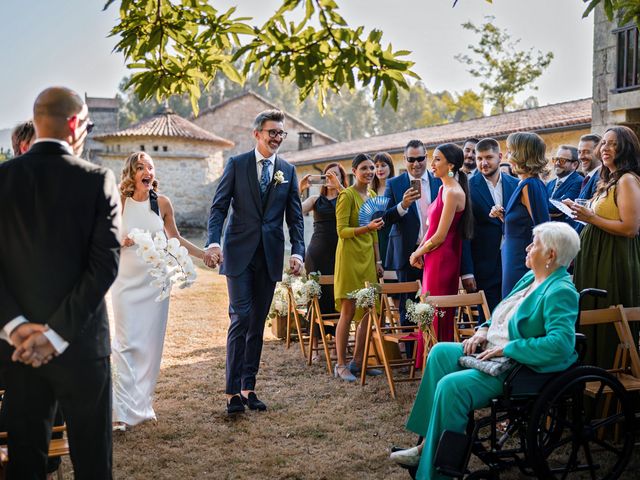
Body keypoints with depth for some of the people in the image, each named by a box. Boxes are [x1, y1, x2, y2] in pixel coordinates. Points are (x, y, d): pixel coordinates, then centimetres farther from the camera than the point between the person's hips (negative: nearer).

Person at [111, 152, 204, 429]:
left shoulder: (162, 203, 4)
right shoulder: (118, 204, -3)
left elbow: (175, 239, 15)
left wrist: (204, 254, 11)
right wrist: (121, 242, -15)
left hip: (155, 281, 2)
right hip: (127, 281, -2)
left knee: (151, 343, 5)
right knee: (126, 344, -8)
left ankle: (142, 405, 17)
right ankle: (122, 410, -5)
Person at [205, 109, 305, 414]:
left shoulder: (288, 171, 10)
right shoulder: (237, 165, 1)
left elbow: (295, 217, 8)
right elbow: (219, 206, -3)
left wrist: (298, 252, -5)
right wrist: (213, 242, -18)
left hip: (270, 256, 3)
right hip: (239, 253, -3)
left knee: (258, 323, 8)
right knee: (241, 318, -10)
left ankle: (248, 387, 16)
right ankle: (233, 390, -3)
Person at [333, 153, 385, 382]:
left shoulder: (373, 195, 15)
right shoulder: (347, 195, -8)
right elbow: (342, 230, -13)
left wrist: (378, 260, 16)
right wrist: (367, 227, -26)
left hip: (367, 258, 7)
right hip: (349, 257, -7)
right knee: (348, 312, -5)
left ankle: (357, 362, 15)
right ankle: (341, 365, 2)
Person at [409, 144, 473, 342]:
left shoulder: (453, 193, -15)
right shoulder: (443, 188, 14)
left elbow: (440, 236, -17)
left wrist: (418, 253, -4)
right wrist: (420, 251, 4)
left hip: (442, 259, -9)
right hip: (433, 259, 9)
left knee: (437, 315, -3)